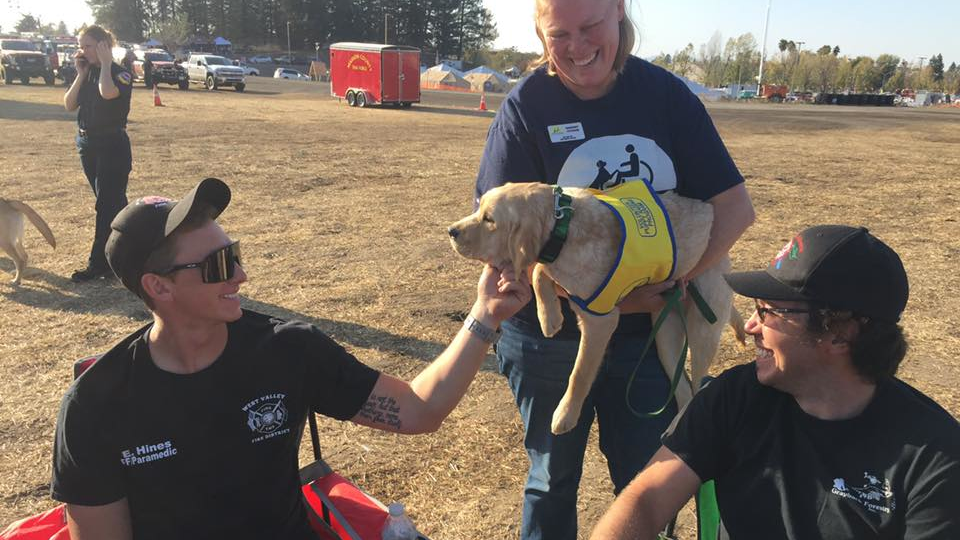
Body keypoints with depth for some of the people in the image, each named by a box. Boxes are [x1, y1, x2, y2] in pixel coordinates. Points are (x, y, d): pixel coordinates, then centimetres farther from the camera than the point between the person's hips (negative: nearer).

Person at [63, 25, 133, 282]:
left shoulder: (121, 74, -9)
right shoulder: (88, 73, 10)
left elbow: (108, 92, -31)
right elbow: (69, 105, 3)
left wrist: (105, 63, -18)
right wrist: (81, 74, -3)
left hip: (113, 146, -7)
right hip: (87, 145, 7)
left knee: (107, 205, -4)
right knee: (115, 203, 14)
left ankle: (98, 264, 0)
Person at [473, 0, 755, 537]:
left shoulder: (666, 94, -4)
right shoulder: (526, 105, -10)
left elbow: (735, 206, -4)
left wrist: (672, 282, -17)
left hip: (647, 334, 2)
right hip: (551, 335, -1)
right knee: (553, 482, 17)